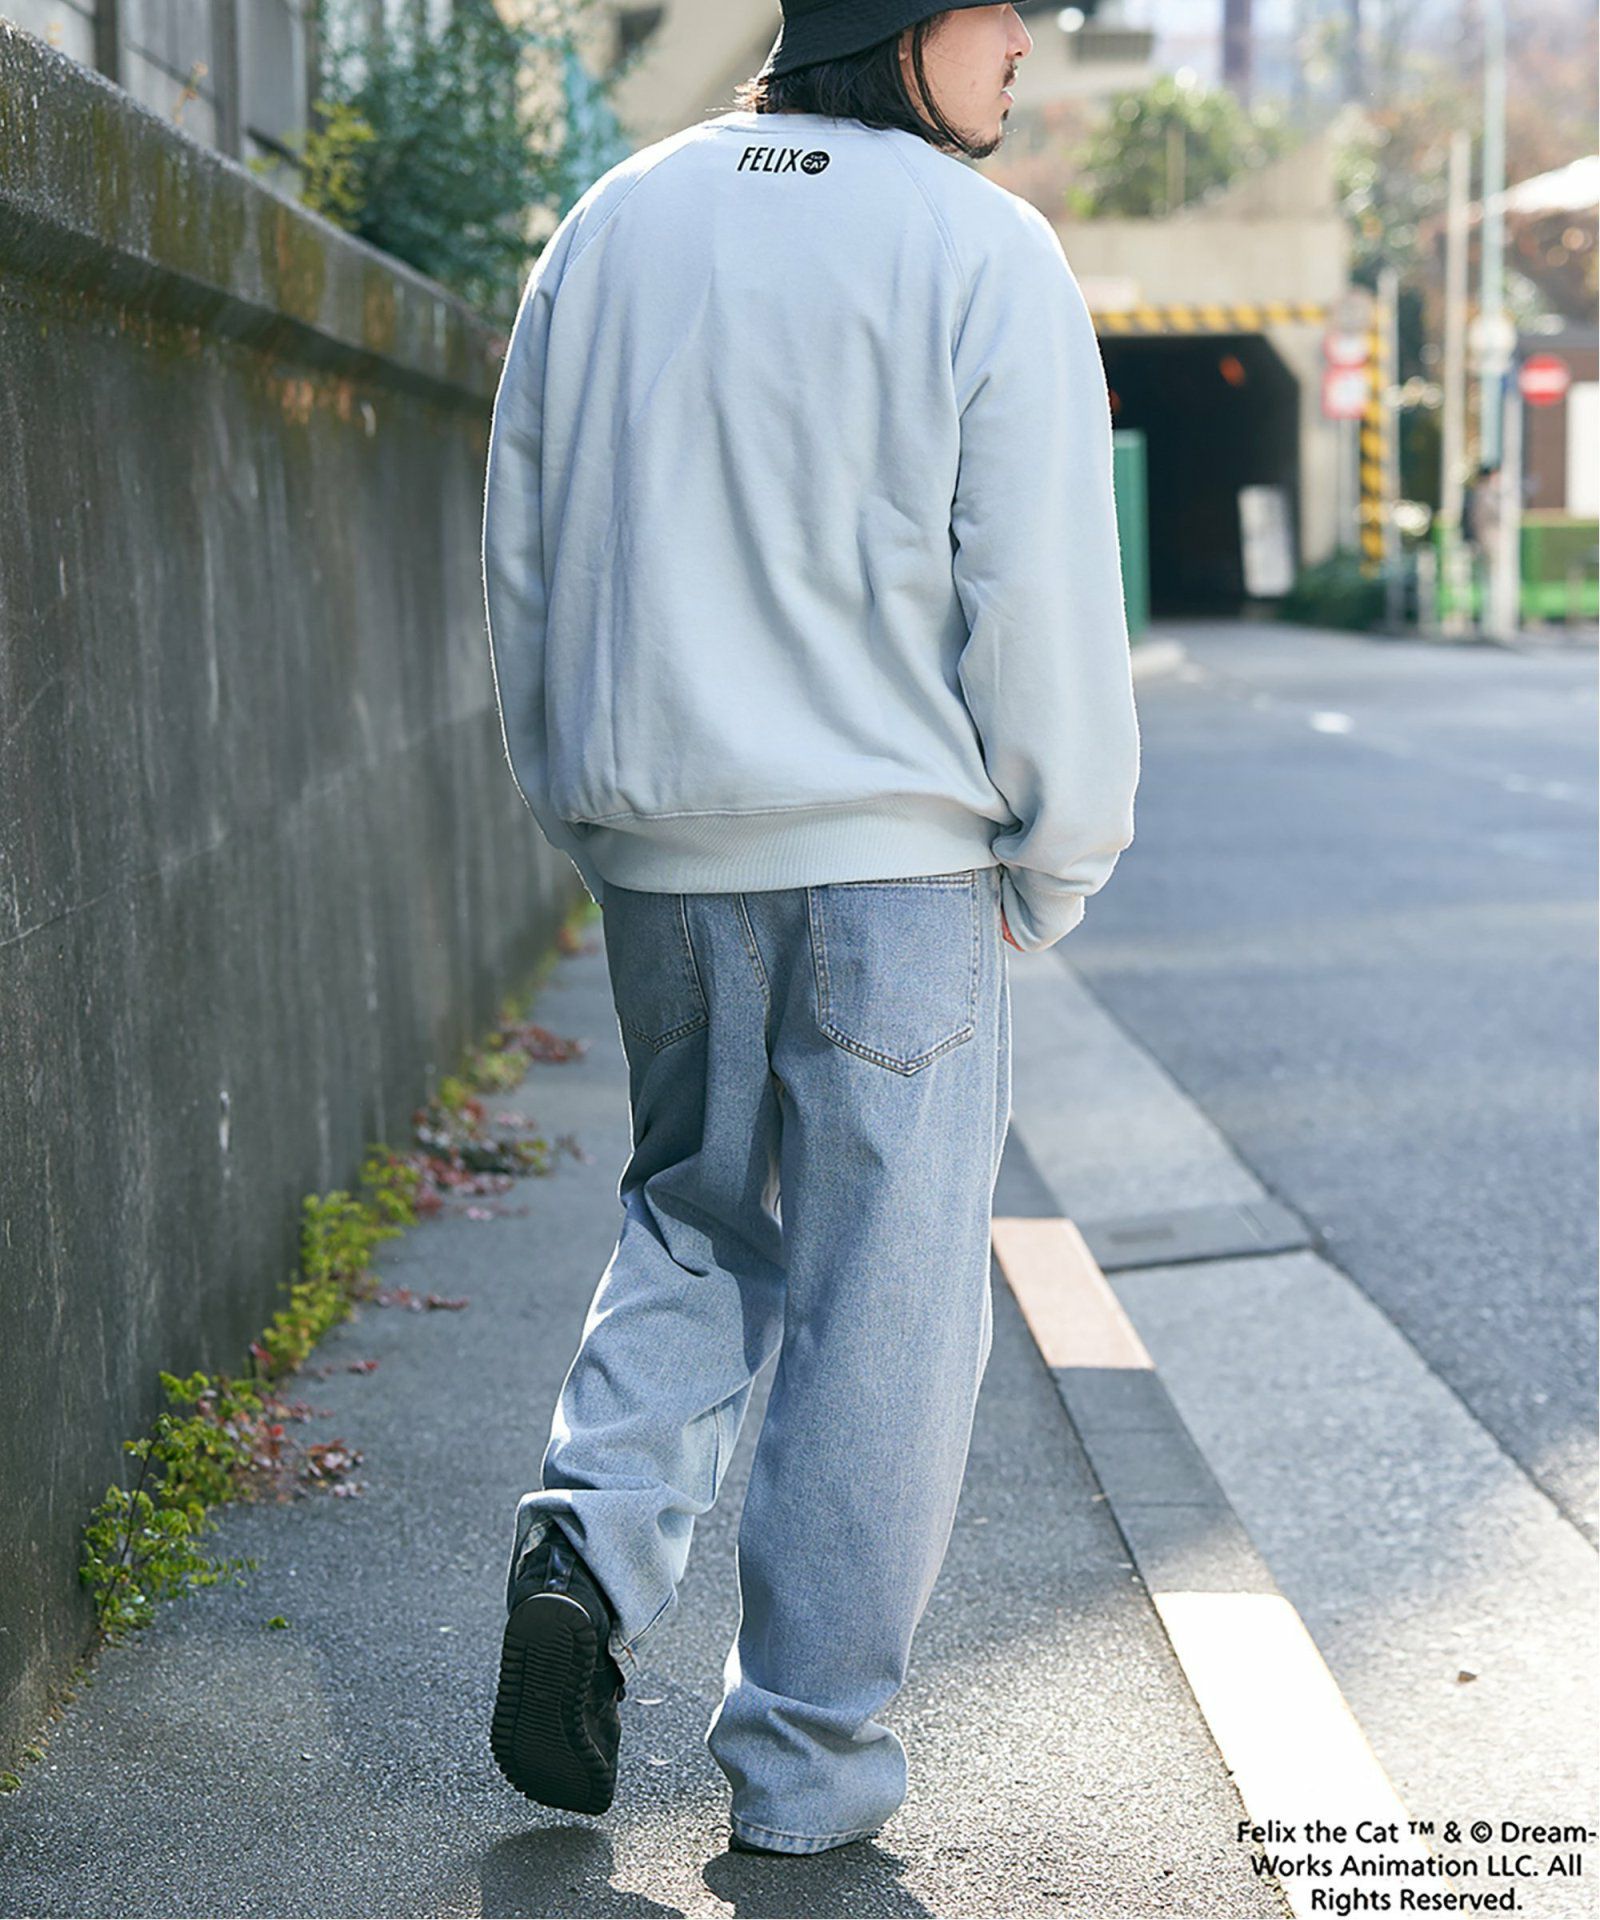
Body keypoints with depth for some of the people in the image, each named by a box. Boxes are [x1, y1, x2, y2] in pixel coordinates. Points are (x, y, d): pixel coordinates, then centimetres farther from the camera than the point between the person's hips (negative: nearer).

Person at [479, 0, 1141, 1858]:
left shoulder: (607, 229, 8)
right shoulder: (985, 256, -9)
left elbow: (520, 560, 11)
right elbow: (1042, 593, -12)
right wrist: (1056, 863, 0)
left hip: (657, 854, 5)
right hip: (894, 855, -5)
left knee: (698, 1202, 24)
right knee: (880, 1297, 5)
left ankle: (598, 1530, 2)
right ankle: (806, 1754, 13)